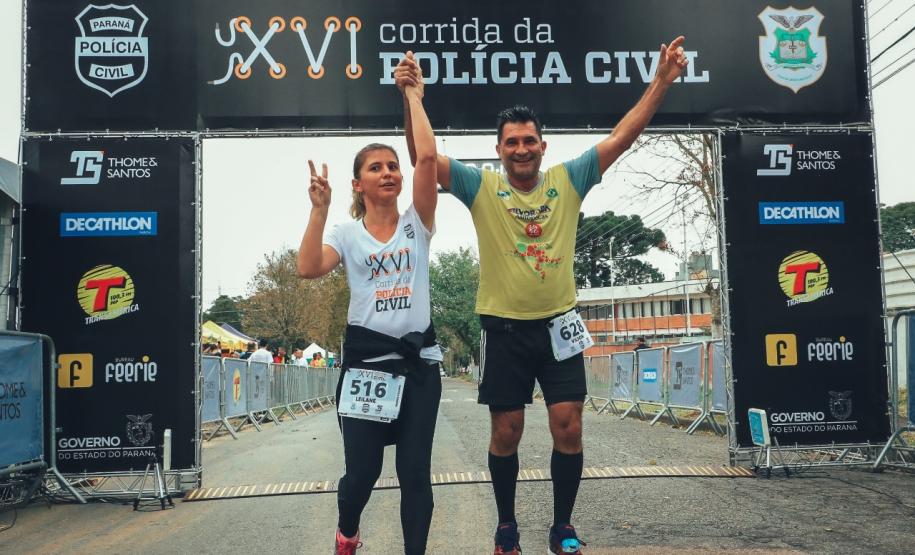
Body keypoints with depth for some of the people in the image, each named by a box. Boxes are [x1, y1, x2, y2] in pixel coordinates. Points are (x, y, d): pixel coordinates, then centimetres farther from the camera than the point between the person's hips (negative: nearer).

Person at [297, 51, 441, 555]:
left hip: (418, 358, 1)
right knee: (362, 470, 5)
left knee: (415, 471, 2)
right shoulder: (347, 234, 3)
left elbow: (427, 158, -9)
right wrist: (320, 209, -16)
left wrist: (415, 98, -3)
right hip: (366, 357, 0)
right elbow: (308, 269, -16)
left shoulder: (417, 223, 4)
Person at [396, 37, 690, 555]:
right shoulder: (482, 187, -3)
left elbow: (622, 137, -1)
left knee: (568, 428, 1)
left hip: (558, 324, 1)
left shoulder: (568, 180, 2)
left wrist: (661, 82, -8)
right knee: (506, 433, 8)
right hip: (505, 328, -1)